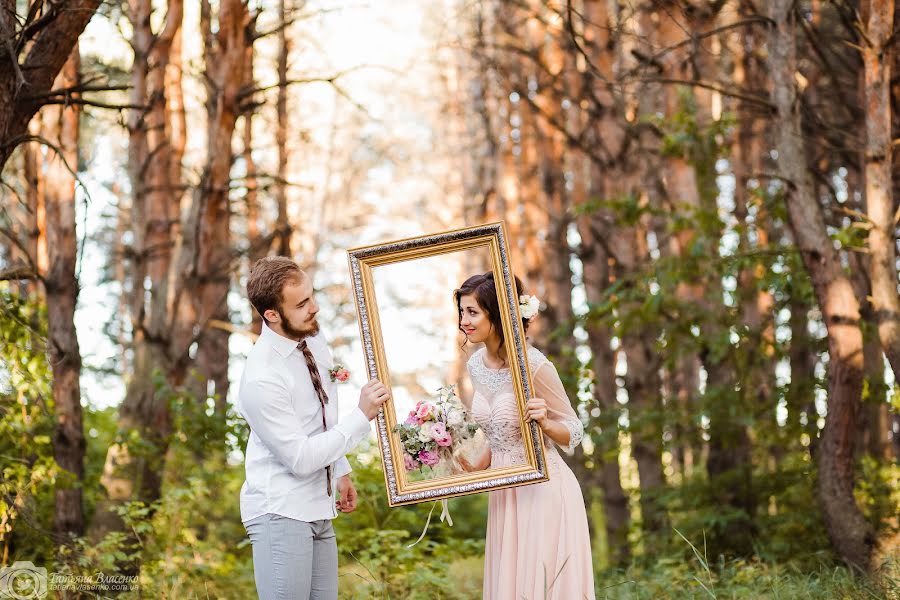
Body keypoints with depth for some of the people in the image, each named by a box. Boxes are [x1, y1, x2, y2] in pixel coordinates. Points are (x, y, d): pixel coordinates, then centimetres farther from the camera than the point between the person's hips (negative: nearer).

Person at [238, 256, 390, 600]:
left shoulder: (313, 339, 1)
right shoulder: (261, 378, -23)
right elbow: (301, 459, -21)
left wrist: (341, 472, 19)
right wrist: (363, 416, -20)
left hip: (318, 508, 8)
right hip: (281, 513, -8)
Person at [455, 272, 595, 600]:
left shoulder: (534, 366, -18)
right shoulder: (477, 364, 3)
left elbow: (573, 433, -8)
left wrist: (545, 423, -27)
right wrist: (474, 468, 5)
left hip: (543, 490, -7)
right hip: (505, 495, 7)